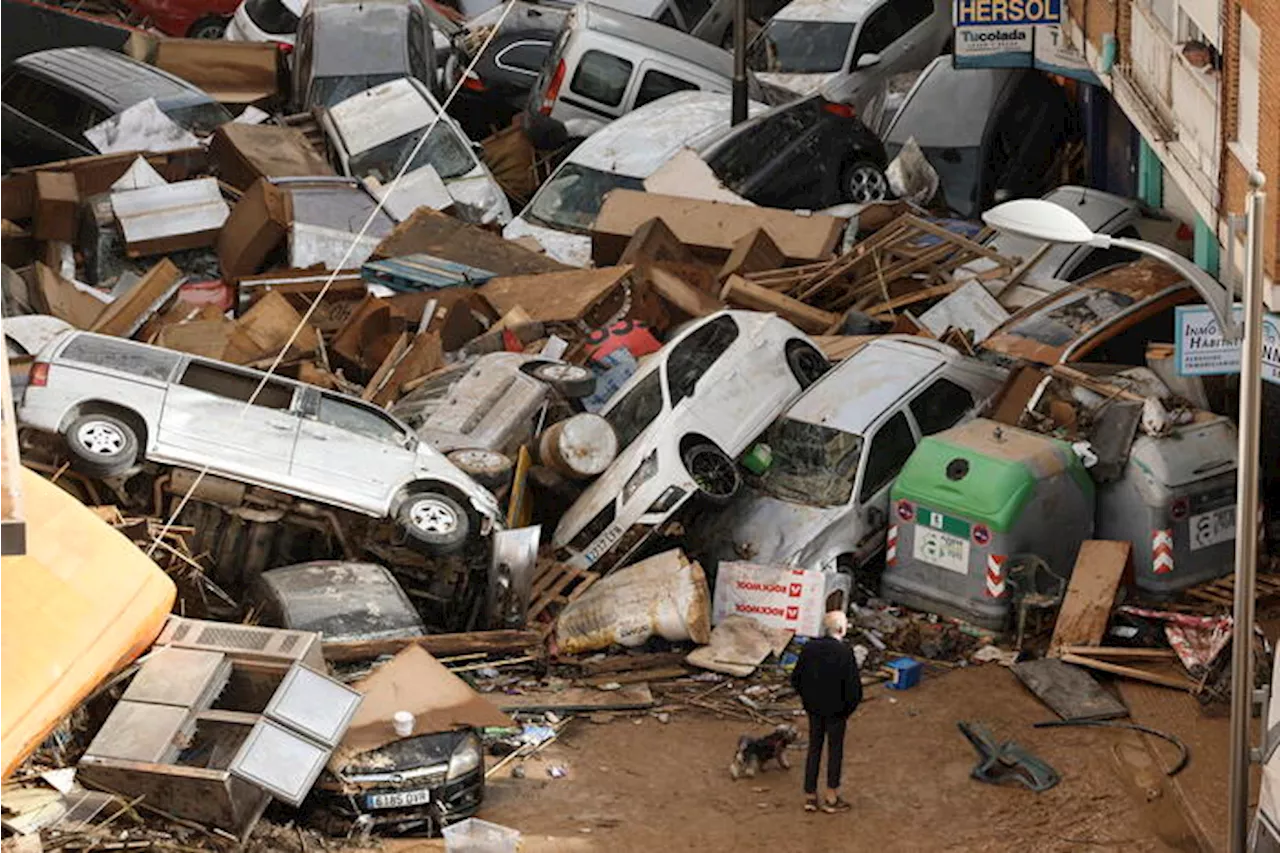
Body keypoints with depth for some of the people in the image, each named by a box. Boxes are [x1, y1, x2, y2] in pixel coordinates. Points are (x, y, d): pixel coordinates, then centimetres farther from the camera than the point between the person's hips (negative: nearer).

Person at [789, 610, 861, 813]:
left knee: (814, 749, 16)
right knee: (835, 751, 11)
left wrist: (807, 699, 13)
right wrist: (849, 708, -3)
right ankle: (831, 799, 19)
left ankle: (810, 796, 22)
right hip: (836, 711, -4)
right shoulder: (845, 652, -22)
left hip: (814, 708, 4)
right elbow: (853, 686, -20)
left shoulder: (809, 648, -7)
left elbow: (796, 679, 0)